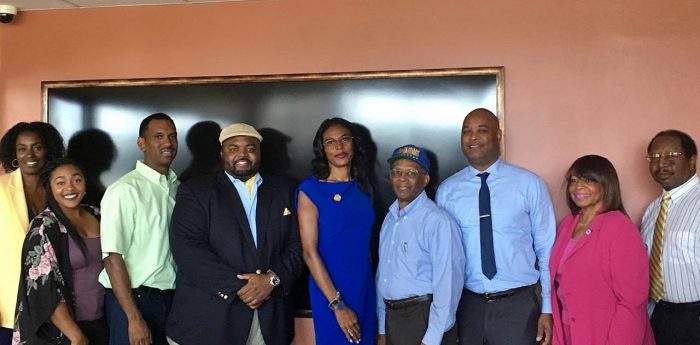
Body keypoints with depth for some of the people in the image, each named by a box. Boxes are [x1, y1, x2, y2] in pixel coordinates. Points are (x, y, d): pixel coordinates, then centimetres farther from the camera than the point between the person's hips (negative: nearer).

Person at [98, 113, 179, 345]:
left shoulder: (178, 188, 7)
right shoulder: (124, 190, -13)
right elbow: (113, 257, -16)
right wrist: (134, 319, -18)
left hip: (173, 299, 6)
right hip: (133, 300, -6)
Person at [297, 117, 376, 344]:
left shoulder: (364, 187, 6)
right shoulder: (310, 189, -10)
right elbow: (309, 252, -14)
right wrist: (337, 304, -16)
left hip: (365, 289, 5)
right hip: (329, 292, -5)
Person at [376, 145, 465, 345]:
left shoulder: (438, 221, -16)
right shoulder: (390, 219, 8)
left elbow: (447, 284, -18)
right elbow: (382, 275, 11)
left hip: (424, 319, -7)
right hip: (392, 318, 7)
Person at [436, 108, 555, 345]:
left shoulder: (529, 184, -5)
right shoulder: (447, 190, 1)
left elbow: (546, 249, -1)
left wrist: (547, 308, -2)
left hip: (517, 305, -2)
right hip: (467, 305, 2)